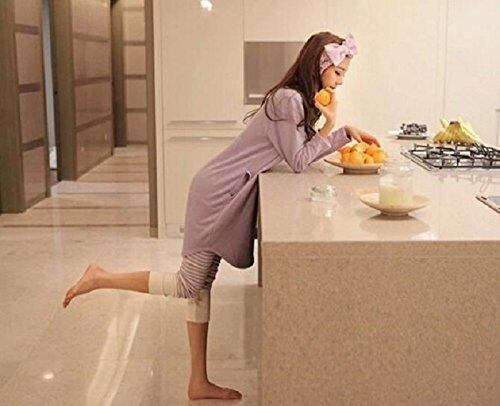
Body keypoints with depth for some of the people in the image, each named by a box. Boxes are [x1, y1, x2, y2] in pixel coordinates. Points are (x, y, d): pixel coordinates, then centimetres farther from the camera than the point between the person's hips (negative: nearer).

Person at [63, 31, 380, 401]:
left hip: (228, 195, 10)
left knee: (201, 283, 9)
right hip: (218, 192, -10)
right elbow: (298, 162, -14)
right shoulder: (289, 100, -16)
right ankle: (100, 278, 7)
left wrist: (349, 132, 10)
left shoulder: (298, 99, 14)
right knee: (191, 283, -6)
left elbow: (304, 150, 15)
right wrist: (332, 124, -9)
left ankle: (199, 383, 14)